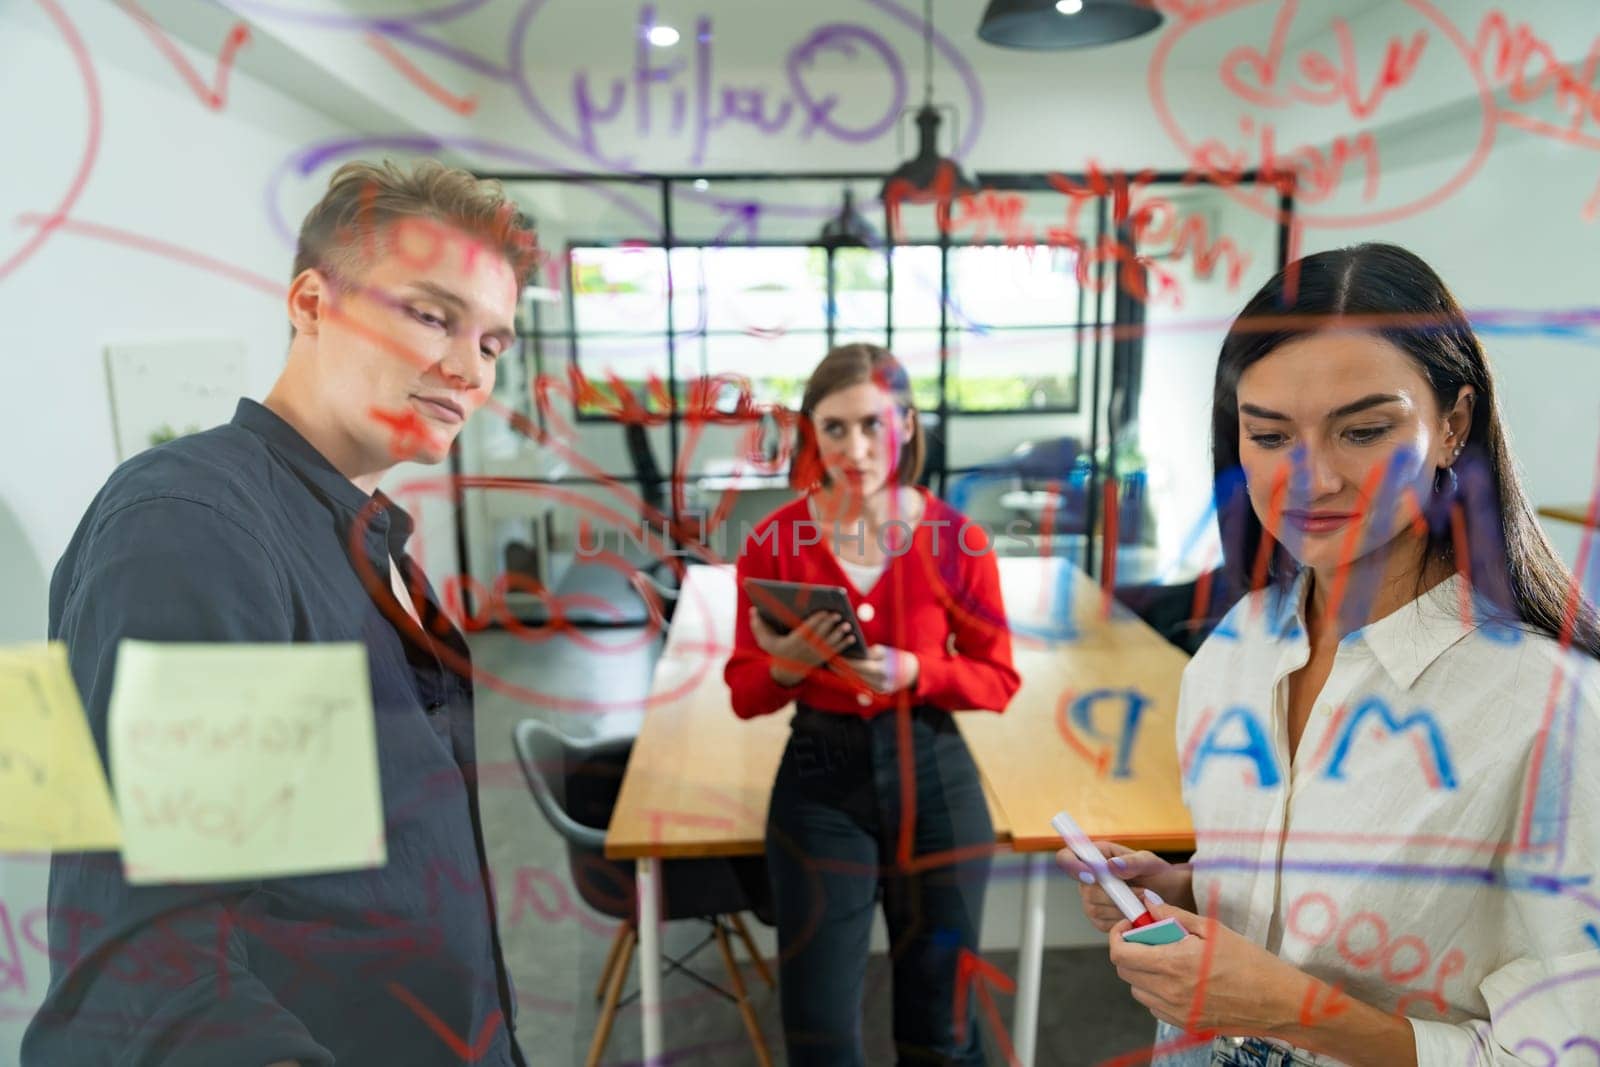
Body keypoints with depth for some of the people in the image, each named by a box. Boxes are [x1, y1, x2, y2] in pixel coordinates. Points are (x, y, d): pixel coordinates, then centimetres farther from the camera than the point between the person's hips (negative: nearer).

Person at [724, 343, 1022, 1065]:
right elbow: (744, 696, -3)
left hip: (933, 776, 1)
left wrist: (912, 672, -19)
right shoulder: (773, 541, -8)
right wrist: (788, 665, -24)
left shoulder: (957, 539, -8)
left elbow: (998, 680, -1)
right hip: (819, 780, 0)